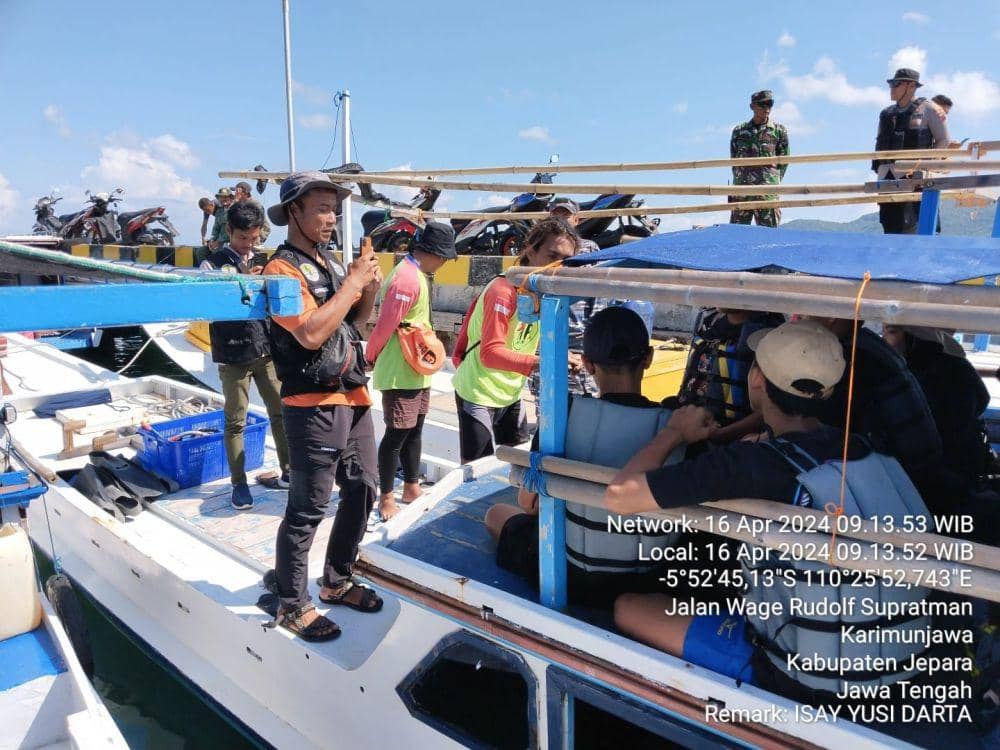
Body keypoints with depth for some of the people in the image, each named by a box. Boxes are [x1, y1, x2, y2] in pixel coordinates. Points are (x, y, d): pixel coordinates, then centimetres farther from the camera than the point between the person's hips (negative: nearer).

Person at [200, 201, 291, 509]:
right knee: (235, 421, 4)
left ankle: (289, 472, 20)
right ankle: (239, 483, 15)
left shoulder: (265, 260, 11)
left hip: (268, 351, 4)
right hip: (233, 356, -3)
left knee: (281, 412, 7)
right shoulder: (213, 264, -1)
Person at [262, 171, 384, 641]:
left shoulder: (330, 263, 12)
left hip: (353, 399, 9)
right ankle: (292, 604, 18)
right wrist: (353, 281, -17)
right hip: (314, 407, -8)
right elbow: (311, 333, -25)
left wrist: (369, 292, 2)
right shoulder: (283, 269, -12)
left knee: (362, 492, 16)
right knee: (307, 510, 1)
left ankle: (337, 582, 34)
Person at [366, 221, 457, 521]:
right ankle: (386, 499, 11)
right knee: (397, 434, -1)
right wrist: (371, 358, -5)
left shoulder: (416, 275, 13)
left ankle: (412, 488, 30)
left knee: (414, 431, 17)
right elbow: (386, 325, -19)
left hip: (417, 371, 10)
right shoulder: (407, 279, -20)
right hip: (400, 374, -10)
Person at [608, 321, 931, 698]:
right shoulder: (867, 452, -6)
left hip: (800, 678, -7)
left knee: (628, 608, 6)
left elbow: (618, 496, -24)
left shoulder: (754, 463, -25)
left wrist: (674, 433, -7)